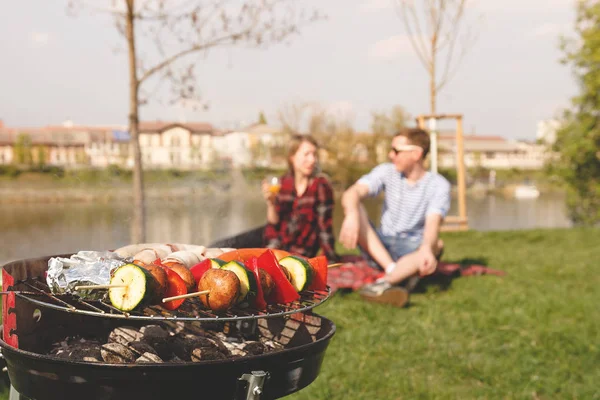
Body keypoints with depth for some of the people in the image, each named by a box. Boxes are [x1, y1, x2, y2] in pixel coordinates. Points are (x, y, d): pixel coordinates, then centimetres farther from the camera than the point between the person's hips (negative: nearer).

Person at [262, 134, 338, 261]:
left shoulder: (321, 185, -9)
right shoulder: (284, 183, 4)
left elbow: (325, 227, -10)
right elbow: (274, 222, 6)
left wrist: (330, 261, -13)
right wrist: (271, 203, -12)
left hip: (303, 253, -4)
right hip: (279, 247, 4)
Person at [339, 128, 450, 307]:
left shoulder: (439, 185, -8)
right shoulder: (387, 172, -2)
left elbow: (432, 223, -25)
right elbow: (352, 193, -18)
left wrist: (426, 248, -48)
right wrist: (352, 215, -42)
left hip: (412, 249, -2)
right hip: (380, 246, 2)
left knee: (437, 245, -33)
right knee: (354, 208, -20)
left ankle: (384, 282, -51)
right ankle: (392, 270, -34)